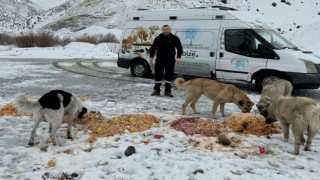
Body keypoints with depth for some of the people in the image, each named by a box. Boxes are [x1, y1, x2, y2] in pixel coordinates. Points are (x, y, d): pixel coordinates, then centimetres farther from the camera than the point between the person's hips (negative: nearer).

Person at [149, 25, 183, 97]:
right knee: (158, 75, 1)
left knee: (169, 75, 2)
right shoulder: (158, 38, 3)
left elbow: (179, 48, 4)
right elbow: (153, 48, 8)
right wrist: (151, 57, -2)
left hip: (170, 60, 0)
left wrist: (178, 57, -8)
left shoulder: (175, 38, 1)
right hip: (160, 59, 0)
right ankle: (156, 90, 13)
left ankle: (167, 91, 12)